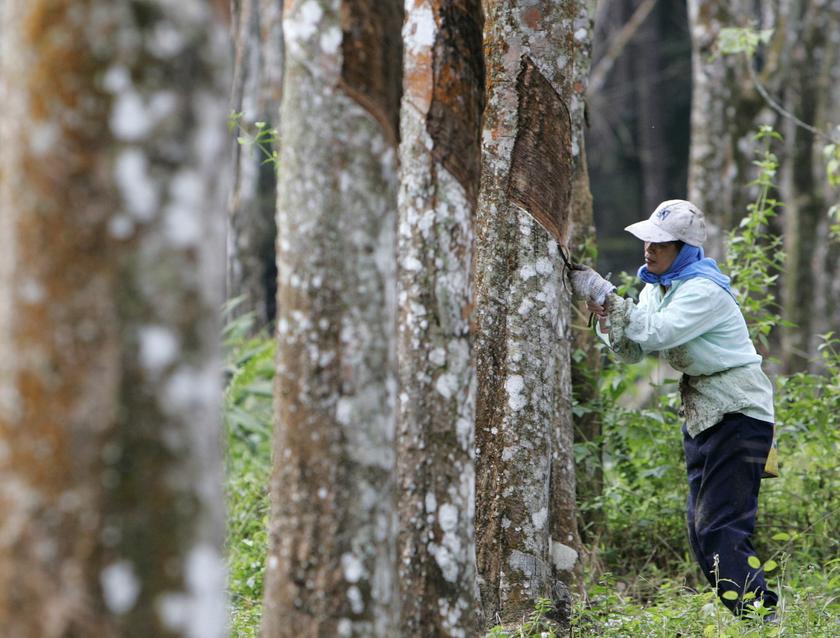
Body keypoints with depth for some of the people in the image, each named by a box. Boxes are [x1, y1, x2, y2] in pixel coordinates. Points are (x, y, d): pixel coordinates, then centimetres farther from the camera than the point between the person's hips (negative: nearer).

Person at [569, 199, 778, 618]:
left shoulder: (704, 291, -19)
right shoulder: (656, 287, 8)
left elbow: (656, 333, -31)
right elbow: (631, 351, 6)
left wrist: (604, 295, -27)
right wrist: (603, 308, -11)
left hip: (737, 412, -10)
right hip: (700, 414, 10)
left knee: (721, 526, -17)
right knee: (701, 527, 9)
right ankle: (749, 616, 14)